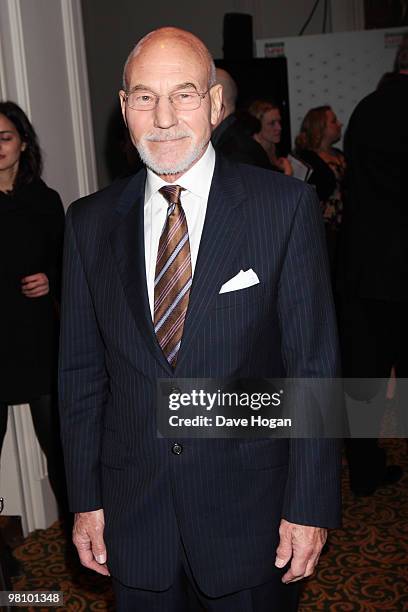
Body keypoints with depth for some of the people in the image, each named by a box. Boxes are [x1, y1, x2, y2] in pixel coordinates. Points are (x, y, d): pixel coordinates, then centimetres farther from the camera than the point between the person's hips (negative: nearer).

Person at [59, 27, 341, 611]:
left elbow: (313, 362, -9)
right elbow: (81, 371, 3)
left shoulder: (285, 205, -9)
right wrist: (85, 499, 4)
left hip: (249, 512, -2)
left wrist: (310, 505, -9)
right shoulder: (90, 222, 0)